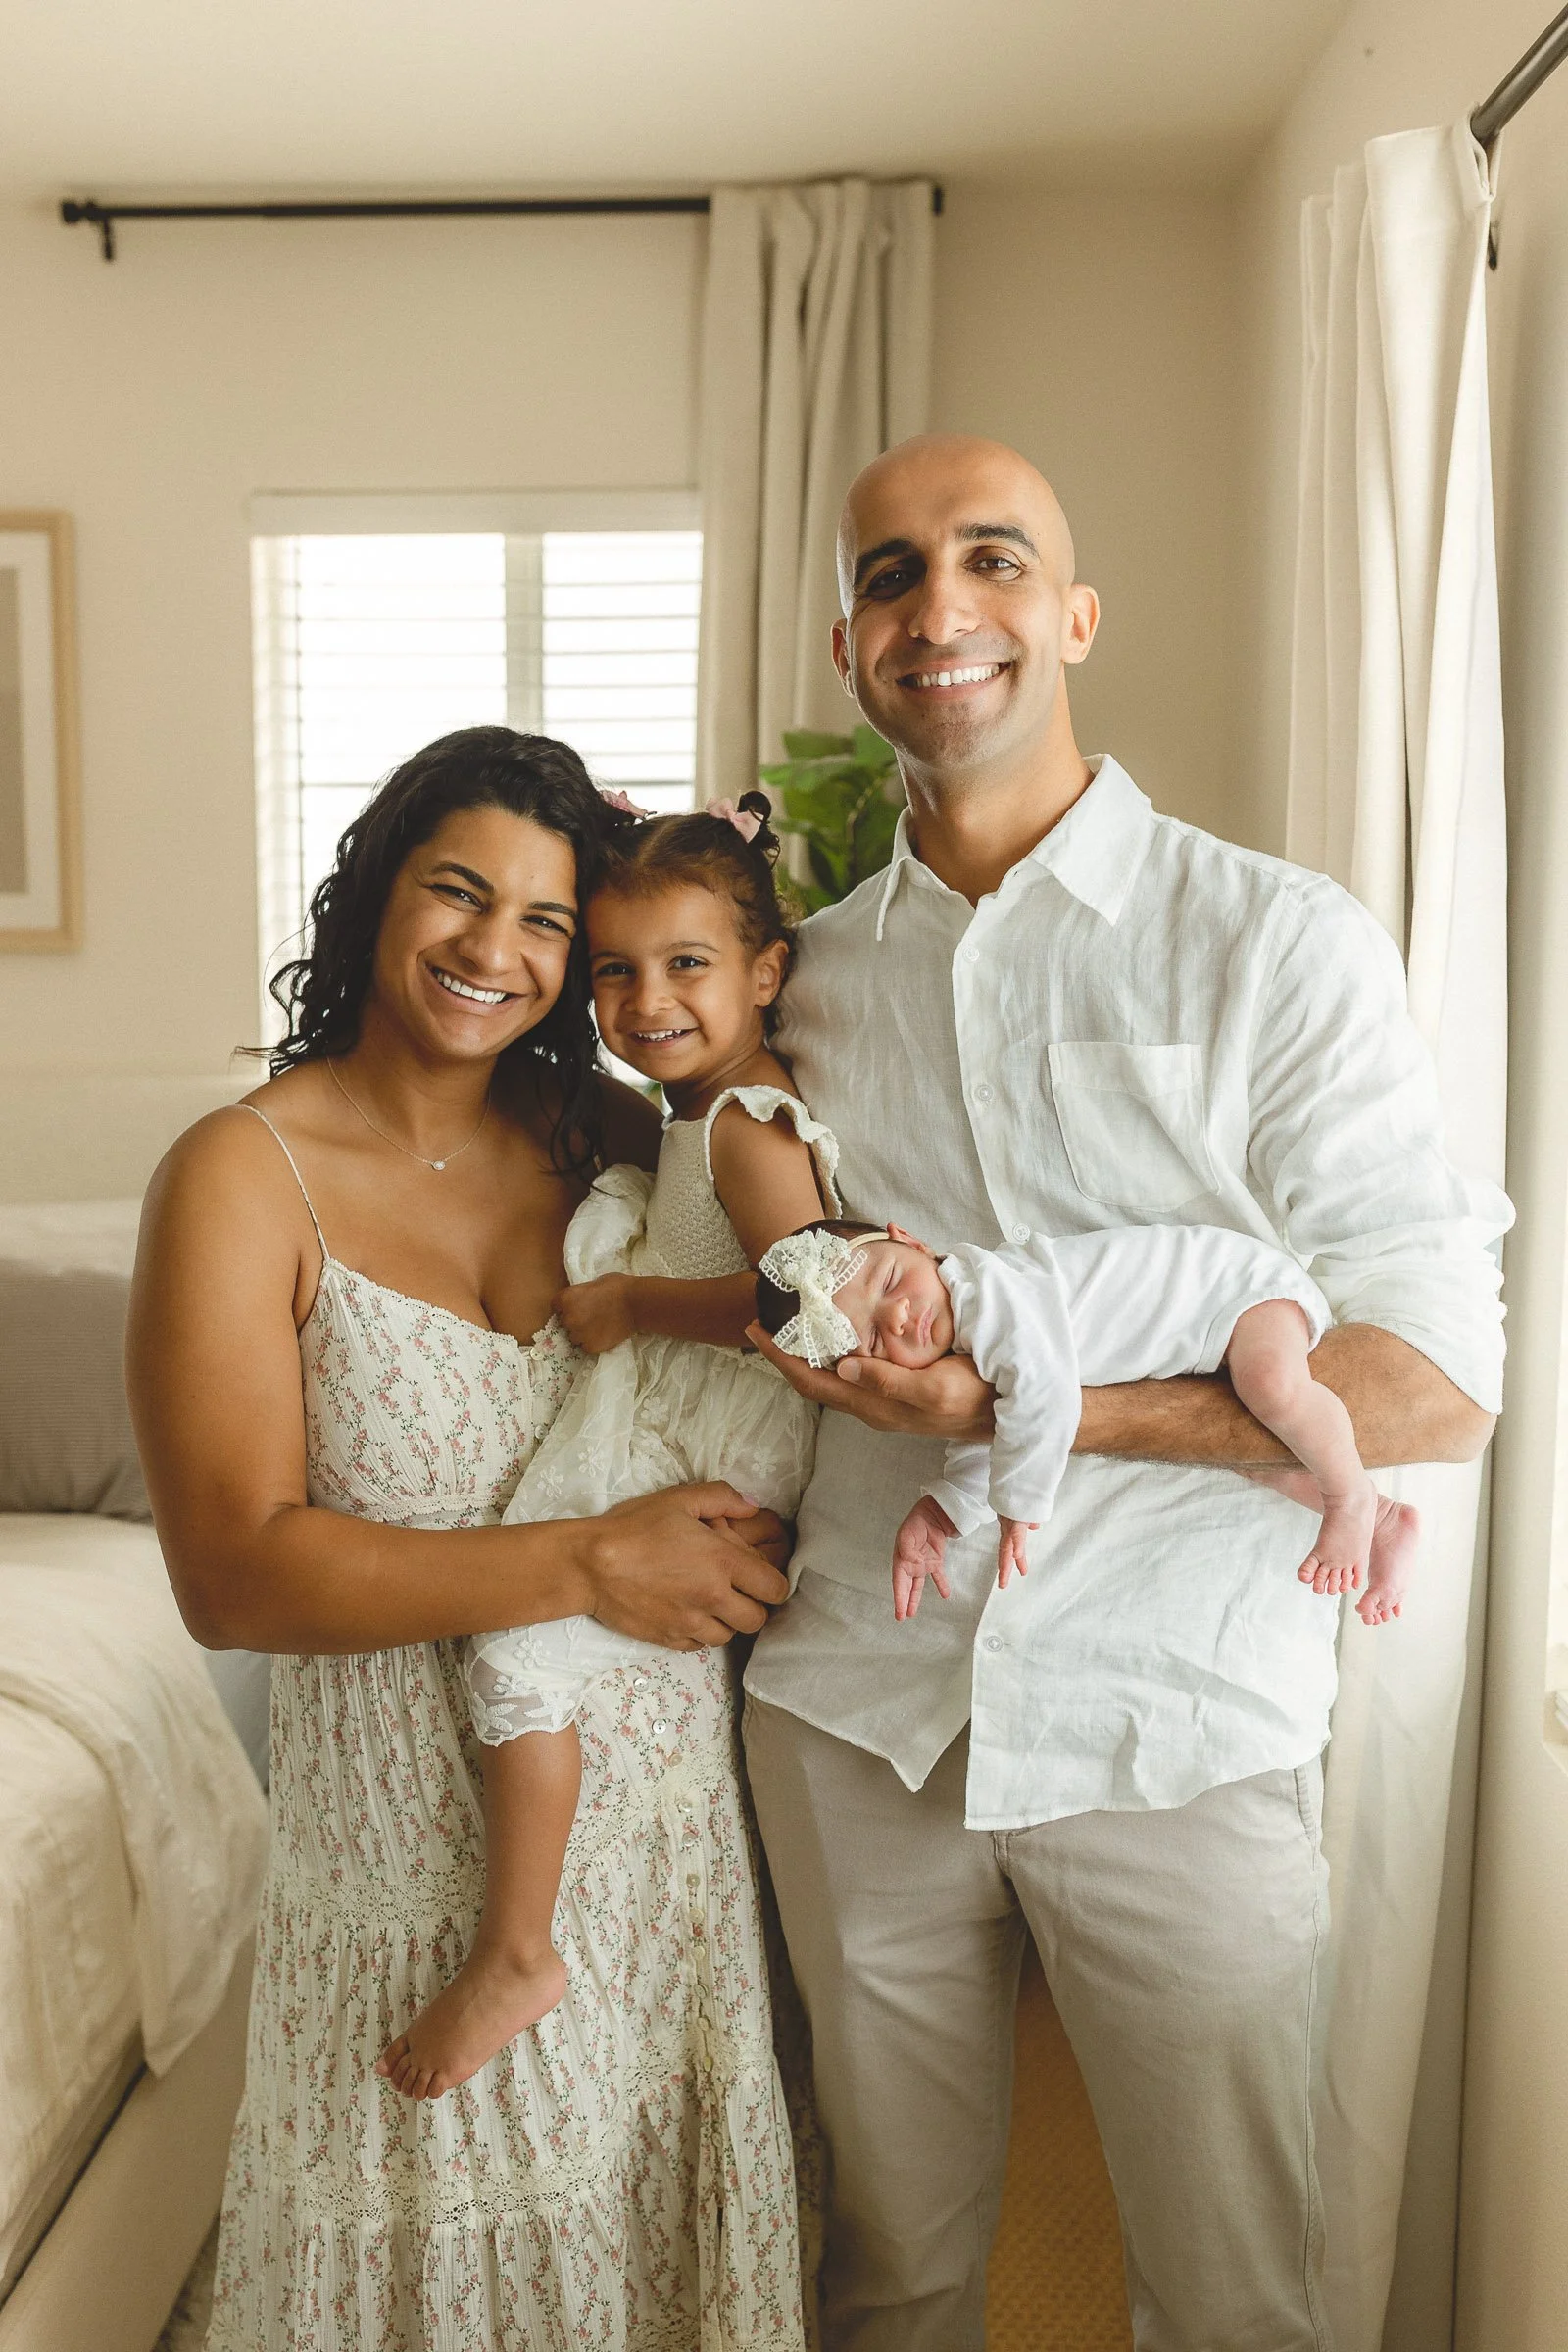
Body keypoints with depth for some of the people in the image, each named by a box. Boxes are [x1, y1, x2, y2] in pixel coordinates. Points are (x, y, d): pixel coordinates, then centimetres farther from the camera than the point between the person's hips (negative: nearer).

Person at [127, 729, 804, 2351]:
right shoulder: (245, 1177, -11)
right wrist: (589, 1566, -21)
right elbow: (233, 1575, -17)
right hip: (417, 1847, -4)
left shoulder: (614, 1141, 3)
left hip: (668, 1815, 4)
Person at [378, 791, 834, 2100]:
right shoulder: (702, 1114, 13)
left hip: (706, 1470, -10)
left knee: (519, 1646, -10)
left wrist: (635, 1305, -19)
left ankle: (516, 1954, 5)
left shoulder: (744, 1128, -17)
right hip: (681, 1429, 10)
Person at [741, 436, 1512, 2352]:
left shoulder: (1279, 945, -7)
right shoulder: (808, 973, 5)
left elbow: (1435, 1388, -13)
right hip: (853, 1714, 3)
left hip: (1177, 1736, -2)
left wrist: (1021, 1401, -21)